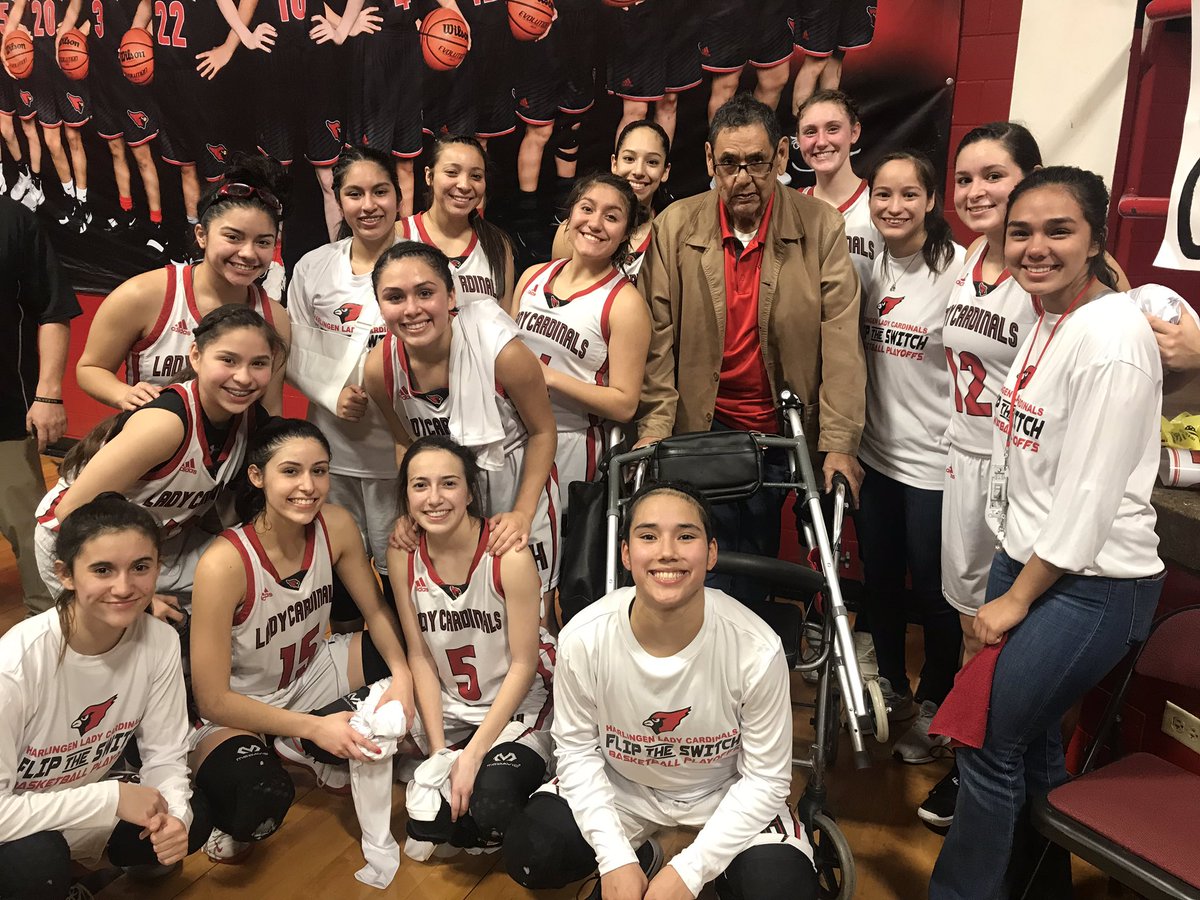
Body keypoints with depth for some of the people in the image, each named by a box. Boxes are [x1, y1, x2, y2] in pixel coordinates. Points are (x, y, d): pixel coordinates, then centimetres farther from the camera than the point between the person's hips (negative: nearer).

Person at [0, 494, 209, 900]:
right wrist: (112, 799, -28)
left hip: (83, 799, 6)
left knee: (189, 818, -15)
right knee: (36, 862, -34)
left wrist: (174, 812, -28)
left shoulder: (160, 642, -17)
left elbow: (165, 755, -9)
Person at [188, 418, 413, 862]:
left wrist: (402, 675, -23)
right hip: (236, 711, -6)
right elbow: (212, 699, -25)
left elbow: (376, 612, -3)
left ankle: (317, 755, 8)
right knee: (261, 795, -37)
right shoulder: (224, 563, -31)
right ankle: (233, 825, 3)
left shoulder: (336, 526, -17)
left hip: (311, 673, 6)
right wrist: (314, 727, -28)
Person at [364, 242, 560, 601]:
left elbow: (542, 432, -14)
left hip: (520, 486, -2)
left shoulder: (501, 351, -29)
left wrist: (523, 512, -18)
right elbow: (406, 443, 2)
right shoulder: (380, 368, -18)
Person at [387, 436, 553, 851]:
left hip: (516, 709, -3)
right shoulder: (403, 555, -8)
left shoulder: (508, 555, -21)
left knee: (485, 812, -26)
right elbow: (420, 656, -2)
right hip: (446, 709, 4)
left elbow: (524, 664, -15)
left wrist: (473, 754, -16)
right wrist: (439, 750, -9)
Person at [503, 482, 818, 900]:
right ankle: (639, 858, 14)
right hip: (618, 785, 2)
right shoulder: (583, 638, -26)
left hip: (726, 792, -1)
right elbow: (578, 749, -10)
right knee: (527, 856, -14)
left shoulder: (757, 650, -30)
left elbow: (765, 778, -18)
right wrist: (615, 859, -17)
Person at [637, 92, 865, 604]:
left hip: (783, 428, 0)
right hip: (702, 426, 0)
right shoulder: (674, 226, -3)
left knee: (757, 559, 10)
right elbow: (659, 336, -5)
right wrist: (653, 428, -12)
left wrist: (838, 445, -14)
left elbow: (841, 341, -10)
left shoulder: (821, 227, -6)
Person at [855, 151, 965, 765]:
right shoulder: (868, 266, 5)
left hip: (934, 460, -5)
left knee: (931, 589, 7)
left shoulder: (959, 268, -13)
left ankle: (933, 707, 28)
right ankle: (890, 685, 38)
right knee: (879, 577, 18)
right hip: (876, 453, 6)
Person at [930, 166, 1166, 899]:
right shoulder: (1046, 322, 6)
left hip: (1092, 584, -8)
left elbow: (1090, 495, -20)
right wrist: (1007, 581, 13)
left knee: (990, 746, 1)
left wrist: (1017, 599, -12)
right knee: (1030, 743, 17)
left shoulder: (1112, 337, -20)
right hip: (1028, 562, 8)